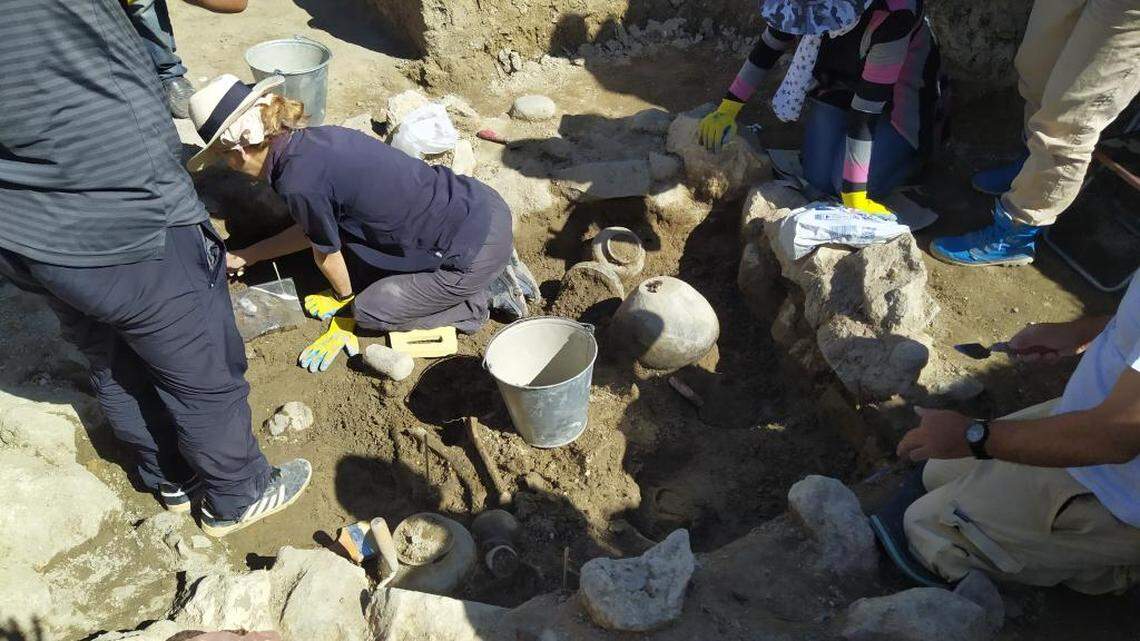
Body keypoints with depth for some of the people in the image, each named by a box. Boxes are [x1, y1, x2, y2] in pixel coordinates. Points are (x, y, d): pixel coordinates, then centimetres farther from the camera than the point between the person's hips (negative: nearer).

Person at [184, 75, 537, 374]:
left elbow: (326, 253, 0)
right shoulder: (319, 137, 7)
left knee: (369, 309, 7)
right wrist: (247, 255, 30)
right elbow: (314, 230, 21)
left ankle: (482, 301, 8)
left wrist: (345, 296, 21)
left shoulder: (298, 182, -19)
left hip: (477, 252, -8)